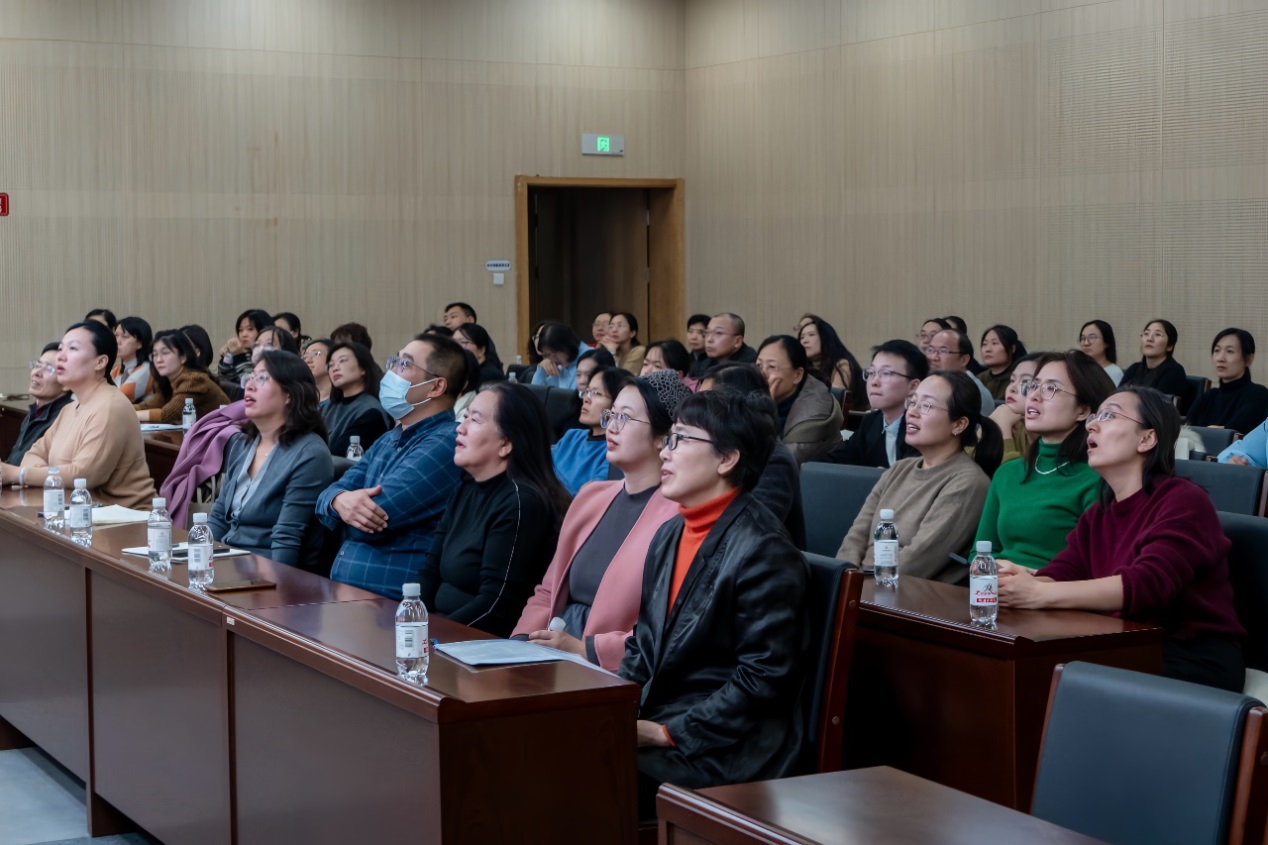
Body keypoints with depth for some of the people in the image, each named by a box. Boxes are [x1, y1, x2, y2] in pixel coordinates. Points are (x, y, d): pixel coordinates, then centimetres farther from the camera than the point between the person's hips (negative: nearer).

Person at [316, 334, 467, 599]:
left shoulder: (444, 445, -13)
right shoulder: (386, 441, 18)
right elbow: (326, 497, 10)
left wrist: (342, 502, 4)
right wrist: (340, 500, -14)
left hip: (390, 603, -9)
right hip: (341, 591, 9)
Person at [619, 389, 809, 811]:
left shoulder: (763, 552, -14)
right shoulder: (669, 535, 13)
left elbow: (765, 679, -17)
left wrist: (667, 733, -17)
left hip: (722, 753, -7)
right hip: (650, 723, 8)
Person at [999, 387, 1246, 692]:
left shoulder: (1184, 501, -11)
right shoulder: (1098, 515, 15)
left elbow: (1146, 585, -25)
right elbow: (1058, 574, 0)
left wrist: (1039, 593, -32)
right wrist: (1020, 581, -25)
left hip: (1194, 659, -6)